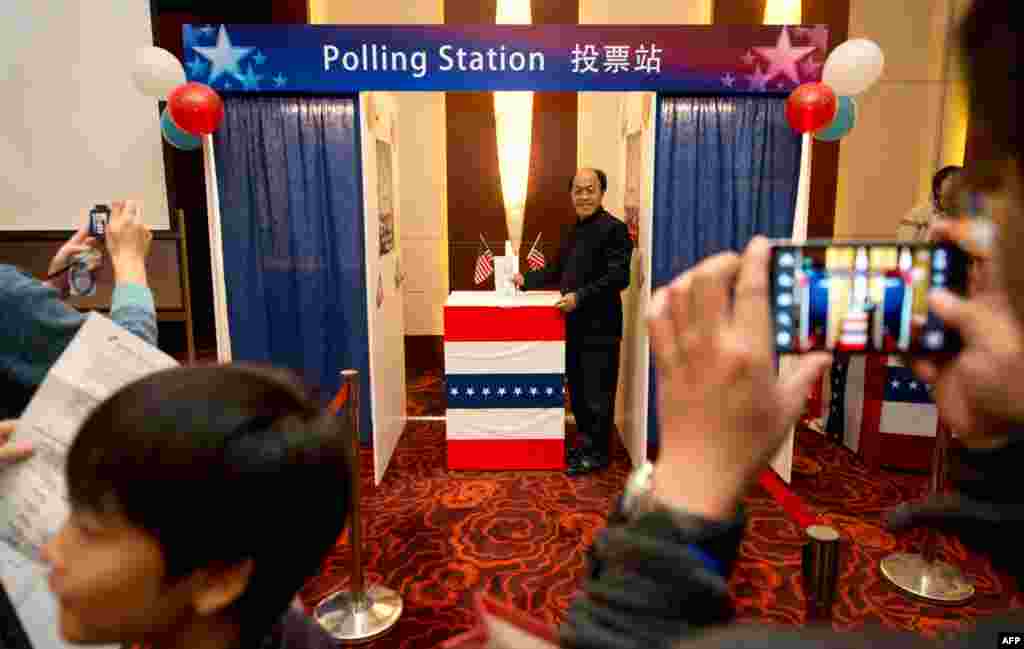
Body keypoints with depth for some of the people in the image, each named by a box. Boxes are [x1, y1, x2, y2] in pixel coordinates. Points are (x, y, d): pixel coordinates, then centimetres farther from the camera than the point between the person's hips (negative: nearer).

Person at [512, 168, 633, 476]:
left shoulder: (614, 228, -11)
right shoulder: (575, 230, 16)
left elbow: (618, 277, -20)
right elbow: (557, 269, 22)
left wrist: (580, 296, -26)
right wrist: (526, 279, 11)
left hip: (599, 328, -8)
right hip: (574, 325, 8)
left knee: (597, 393, 2)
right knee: (577, 390, 16)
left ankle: (597, 453, 15)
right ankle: (585, 442, 31)